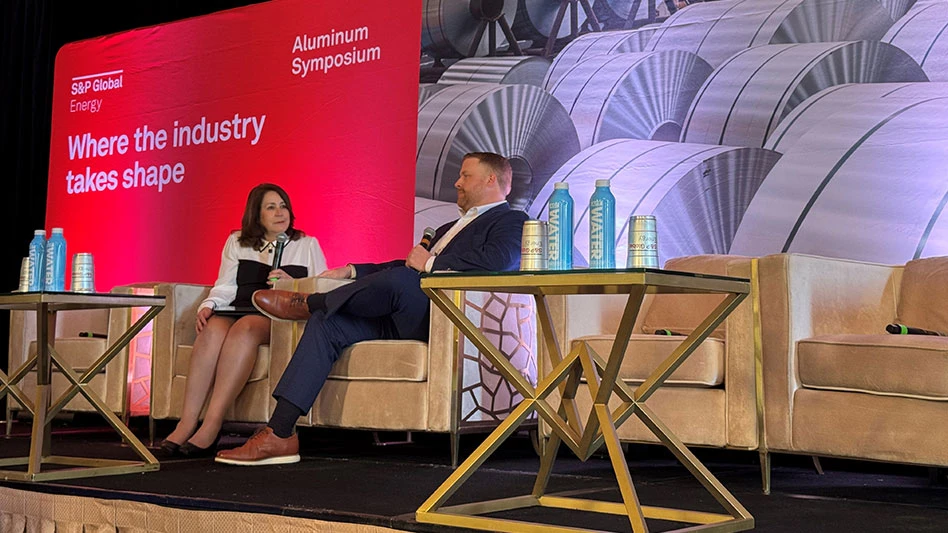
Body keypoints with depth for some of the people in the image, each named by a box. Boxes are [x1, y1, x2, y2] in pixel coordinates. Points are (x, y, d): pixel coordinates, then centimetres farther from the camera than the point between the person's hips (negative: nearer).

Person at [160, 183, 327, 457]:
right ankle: (186, 423, -40)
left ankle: (211, 425, -44)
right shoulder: (237, 242, 24)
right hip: (237, 312, 2)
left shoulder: (307, 245, 19)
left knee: (244, 328, -37)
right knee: (213, 329, -34)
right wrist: (208, 305, -7)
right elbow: (225, 287, 13)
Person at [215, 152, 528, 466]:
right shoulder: (449, 228, 36)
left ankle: (307, 304, -8)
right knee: (327, 322, -9)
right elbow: (409, 265, 32)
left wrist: (431, 262, -11)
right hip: (401, 321, 9)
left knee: (399, 280, -35)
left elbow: (499, 260, -17)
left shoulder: (510, 221, 6)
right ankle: (279, 434, -15)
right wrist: (352, 272, 19)